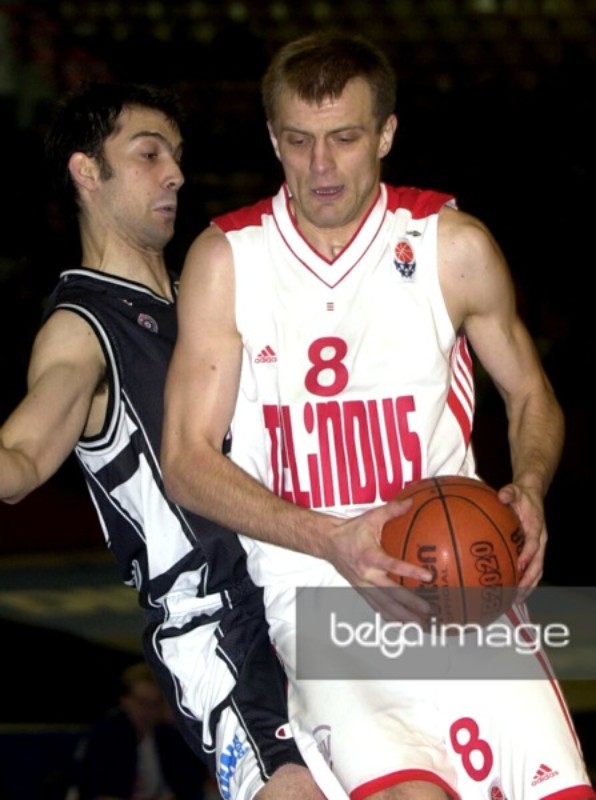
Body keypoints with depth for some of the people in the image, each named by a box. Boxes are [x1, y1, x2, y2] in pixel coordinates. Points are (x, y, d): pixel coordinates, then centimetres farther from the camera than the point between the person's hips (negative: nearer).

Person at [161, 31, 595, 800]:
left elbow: (531, 397, 19)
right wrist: (332, 541, -14)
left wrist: (527, 491, -5)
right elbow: (186, 460, 1)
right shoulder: (225, 259, 3)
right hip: (310, 584, -2)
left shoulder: (454, 246, 5)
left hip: (455, 570, 2)